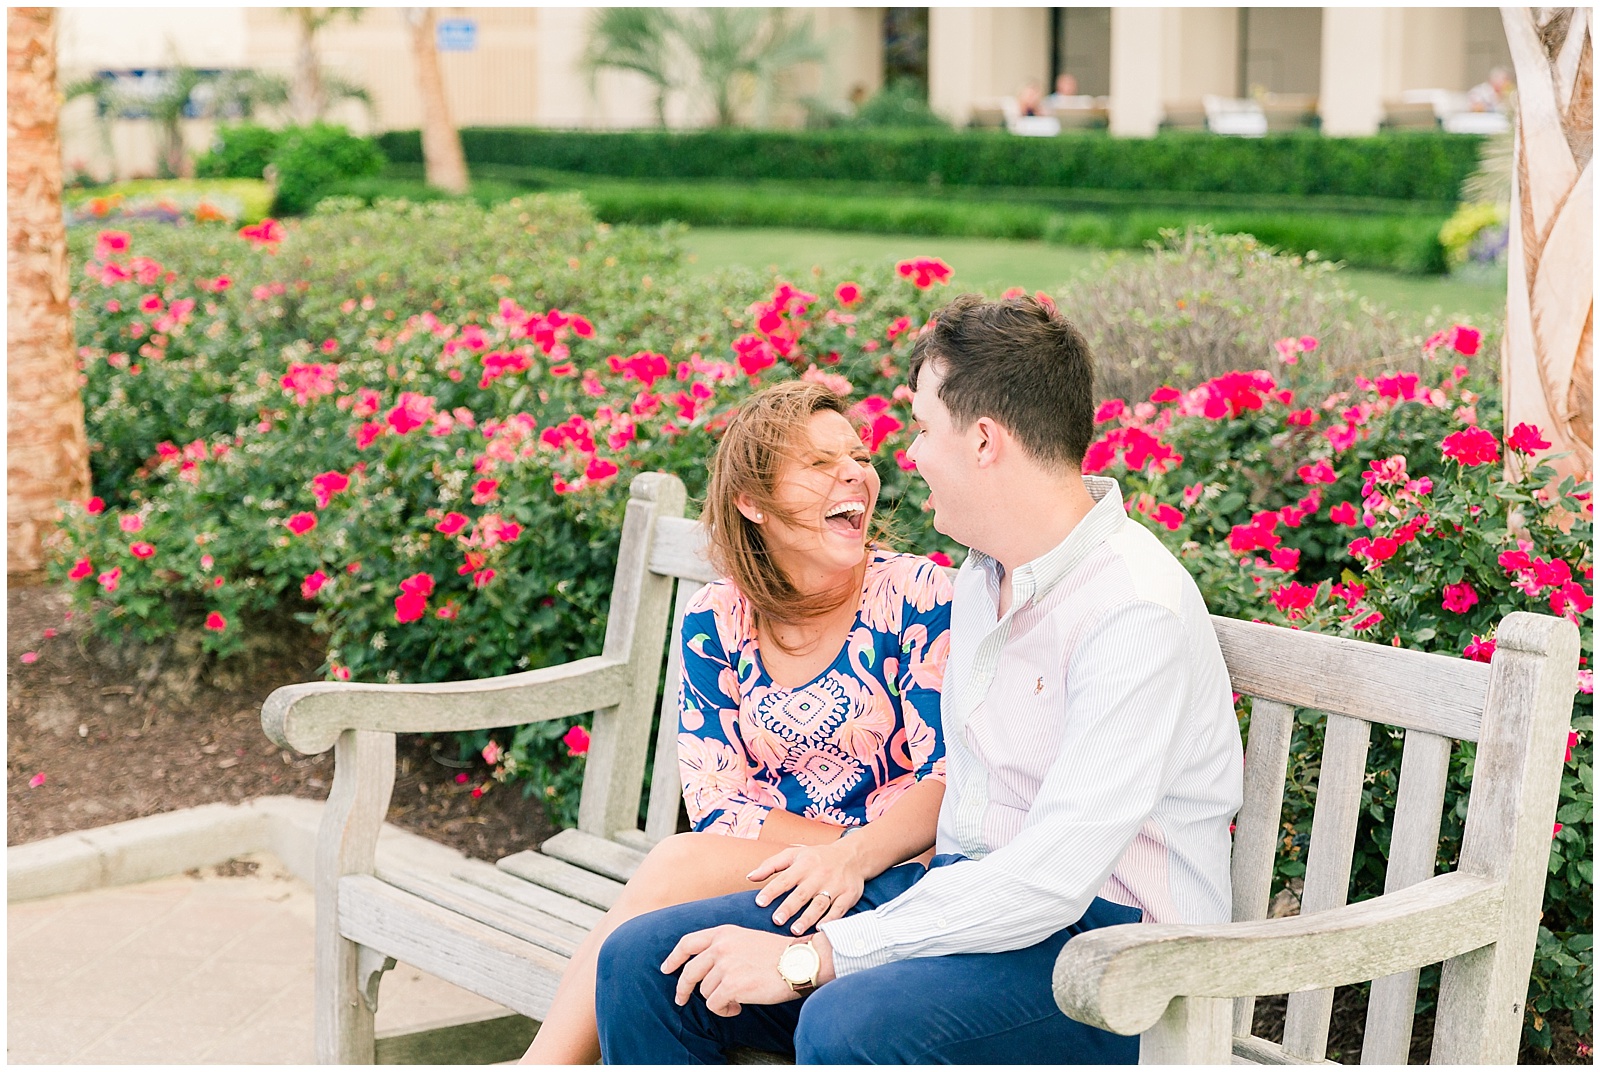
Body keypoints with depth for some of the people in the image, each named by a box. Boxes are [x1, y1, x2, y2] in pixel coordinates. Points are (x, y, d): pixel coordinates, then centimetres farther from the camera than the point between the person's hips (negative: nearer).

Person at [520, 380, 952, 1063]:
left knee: (676, 868, -27)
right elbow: (716, 804, 0)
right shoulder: (714, 621, 4)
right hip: (768, 874, 3)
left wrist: (855, 857, -29)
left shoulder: (912, 593, -5)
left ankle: (549, 1061, -17)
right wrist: (874, 839, -13)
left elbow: (950, 780, -10)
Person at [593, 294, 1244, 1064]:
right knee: (642, 961, -4)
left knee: (846, 1026, -38)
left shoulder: (1138, 612, -21)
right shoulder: (982, 575, 10)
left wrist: (811, 958, -24)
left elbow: (1051, 878, -27)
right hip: (966, 888, 9)